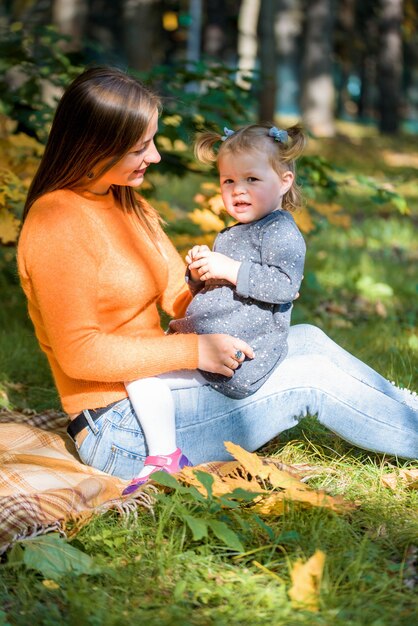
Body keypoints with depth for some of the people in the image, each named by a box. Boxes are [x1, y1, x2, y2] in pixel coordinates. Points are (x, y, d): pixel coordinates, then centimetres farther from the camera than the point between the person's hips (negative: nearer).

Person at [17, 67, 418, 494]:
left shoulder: (125, 204, 12)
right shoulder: (57, 226, -18)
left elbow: (178, 294, 13)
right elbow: (77, 353, -23)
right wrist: (193, 351, -21)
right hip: (121, 426, -9)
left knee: (306, 339, 7)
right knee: (308, 379, -8)